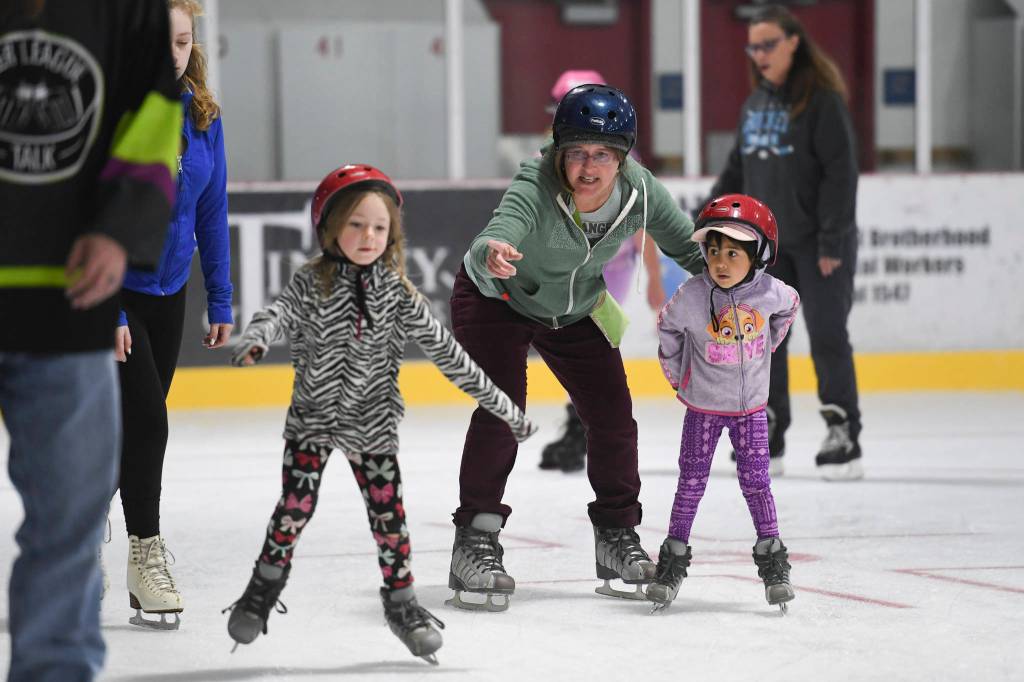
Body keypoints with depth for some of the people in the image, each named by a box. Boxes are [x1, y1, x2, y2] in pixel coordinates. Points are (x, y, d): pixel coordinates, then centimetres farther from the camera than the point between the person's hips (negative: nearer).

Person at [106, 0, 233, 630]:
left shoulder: (201, 116, -1)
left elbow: (211, 211, 6)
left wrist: (220, 301, 4)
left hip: (167, 291, 6)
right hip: (112, 292, -6)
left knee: (140, 422, 12)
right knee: (146, 419, -12)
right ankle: (146, 552, 0)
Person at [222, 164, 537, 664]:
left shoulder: (399, 295, -6)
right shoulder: (312, 284, -10)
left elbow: (447, 353, -3)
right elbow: (278, 313, -28)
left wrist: (501, 405, -3)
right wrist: (255, 341, -53)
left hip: (372, 421, 1)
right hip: (313, 416, -1)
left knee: (387, 509, 0)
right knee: (297, 503, -5)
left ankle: (401, 602, 17)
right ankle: (265, 586, 16)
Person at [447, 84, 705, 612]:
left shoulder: (639, 191, -24)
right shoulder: (535, 187, -37)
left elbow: (687, 245, -7)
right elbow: (502, 229, -57)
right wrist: (489, 252, -80)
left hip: (576, 310, 5)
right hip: (497, 300, -5)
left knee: (612, 416, 3)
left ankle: (617, 536, 22)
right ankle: (476, 540, -12)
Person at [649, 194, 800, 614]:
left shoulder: (769, 293, -17)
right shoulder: (691, 297, -21)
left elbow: (789, 307, 8)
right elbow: (667, 328, -1)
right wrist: (677, 376, 8)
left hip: (750, 406, 1)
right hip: (703, 407, -1)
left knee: (755, 480, 1)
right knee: (692, 481, 2)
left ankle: (772, 561, 12)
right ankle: (674, 560, 12)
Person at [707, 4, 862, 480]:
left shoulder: (822, 99, -11)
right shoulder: (755, 104, 10)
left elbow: (840, 171, -14)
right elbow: (737, 170, 16)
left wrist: (832, 241, -17)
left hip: (818, 242, -7)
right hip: (769, 241, 7)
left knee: (827, 335, -5)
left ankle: (844, 437, 2)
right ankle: (767, 439, 14)